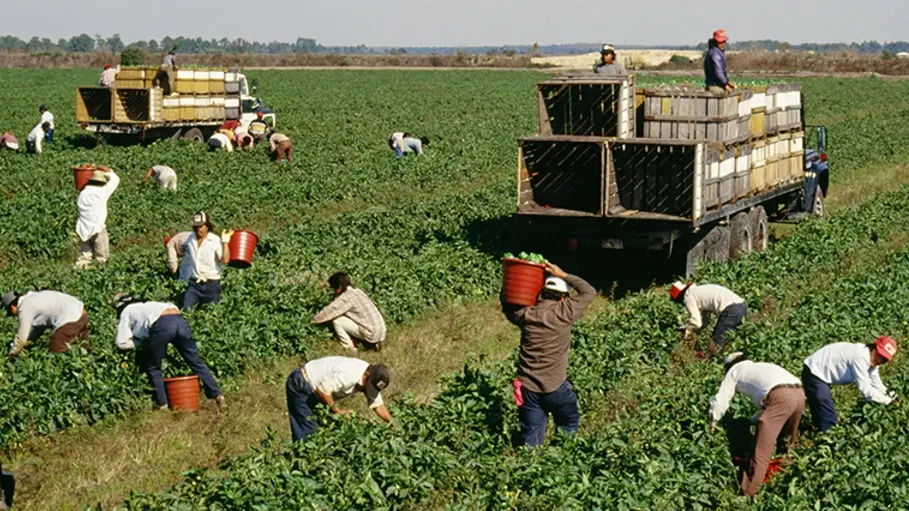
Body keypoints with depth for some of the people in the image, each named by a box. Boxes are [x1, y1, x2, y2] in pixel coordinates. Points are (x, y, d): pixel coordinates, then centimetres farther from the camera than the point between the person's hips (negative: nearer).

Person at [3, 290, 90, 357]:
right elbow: (39, 328, 29)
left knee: (56, 352, -4)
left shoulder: (24, 308, -5)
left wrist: (12, 353, 13)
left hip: (70, 319, -9)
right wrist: (25, 344, 29)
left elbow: (21, 337, -1)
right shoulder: (34, 299, 23)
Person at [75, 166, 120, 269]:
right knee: (101, 258, 2)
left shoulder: (83, 193, 4)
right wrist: (108, 171, 19)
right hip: (97, 230, -4)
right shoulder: (102, 192, -7)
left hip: (83, 230, 4)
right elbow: (115, 179, 3)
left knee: (84, 257, 9)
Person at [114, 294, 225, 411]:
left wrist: (141, 343, 31)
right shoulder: (147, 305, 42)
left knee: (153, 368, 16)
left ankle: (162, 404, 17)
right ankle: (218, 396, 11)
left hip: (162, 326, -5)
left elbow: (122, 342, 17)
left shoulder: (126, 312, 25)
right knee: (196, 362, 13)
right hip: (180, 320, 5)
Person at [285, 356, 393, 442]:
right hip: (301, 384, -9)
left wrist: (392, 424, -6)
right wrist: (338, 411, -22)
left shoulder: (372, 380, -7)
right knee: (309, 429, -10)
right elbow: (322, 390, -33)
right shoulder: (347, 375, -36)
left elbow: (378, 404, 2)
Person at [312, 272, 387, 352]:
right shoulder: (356, 291, 14)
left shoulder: (346, 297, -12)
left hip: (371, 334, -8)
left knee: (336, 321, -3)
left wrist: (313, 320, 6)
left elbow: (329, 311, -8)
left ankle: (350, 348, 4)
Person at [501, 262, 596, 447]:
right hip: (555, 387, -3)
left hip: (527, 388, 3)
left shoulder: (525, 315, -1)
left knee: (531, 440, 9)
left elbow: (507, 306, 22)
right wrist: (563, 276, 5)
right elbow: (589, 292, 3)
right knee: (569, 425, 21)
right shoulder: (564, 313, -11)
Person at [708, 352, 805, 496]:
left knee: (761, 450, -6)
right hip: (799, 394, 7)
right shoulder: (762, 367, 42)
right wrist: (752, 420, 50)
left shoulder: (735, 369, 25)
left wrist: (713, 422, 39)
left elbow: (720, 400, 24)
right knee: (787, 438, 29)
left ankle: (748, 492, -8)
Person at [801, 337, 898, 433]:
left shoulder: (871, 360, 5)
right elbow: (865, 389, -27)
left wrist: (888, 395, -13)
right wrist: (886, 400, -21)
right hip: (813, 373, -11)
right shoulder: (860, 357, -27)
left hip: (820, 373, 11)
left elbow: (876, 385, 3)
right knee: (829, 423, -10)